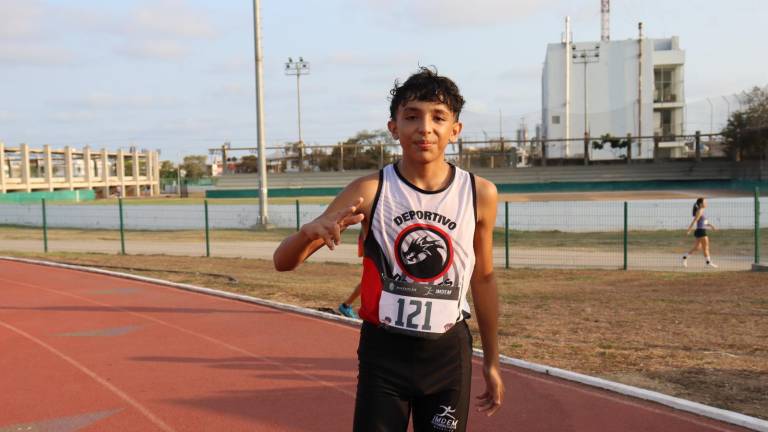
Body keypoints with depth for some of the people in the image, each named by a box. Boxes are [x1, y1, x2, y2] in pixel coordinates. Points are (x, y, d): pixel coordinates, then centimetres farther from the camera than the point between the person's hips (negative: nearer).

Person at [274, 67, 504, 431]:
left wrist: (492, 361, 12)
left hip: (449, 352, 2)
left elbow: (483, 279, 9)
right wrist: (309, 231, -34)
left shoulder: (480, 193, -5)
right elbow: (283, 262, -11)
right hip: (383, 352, -2)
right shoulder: (370, 191, -11)